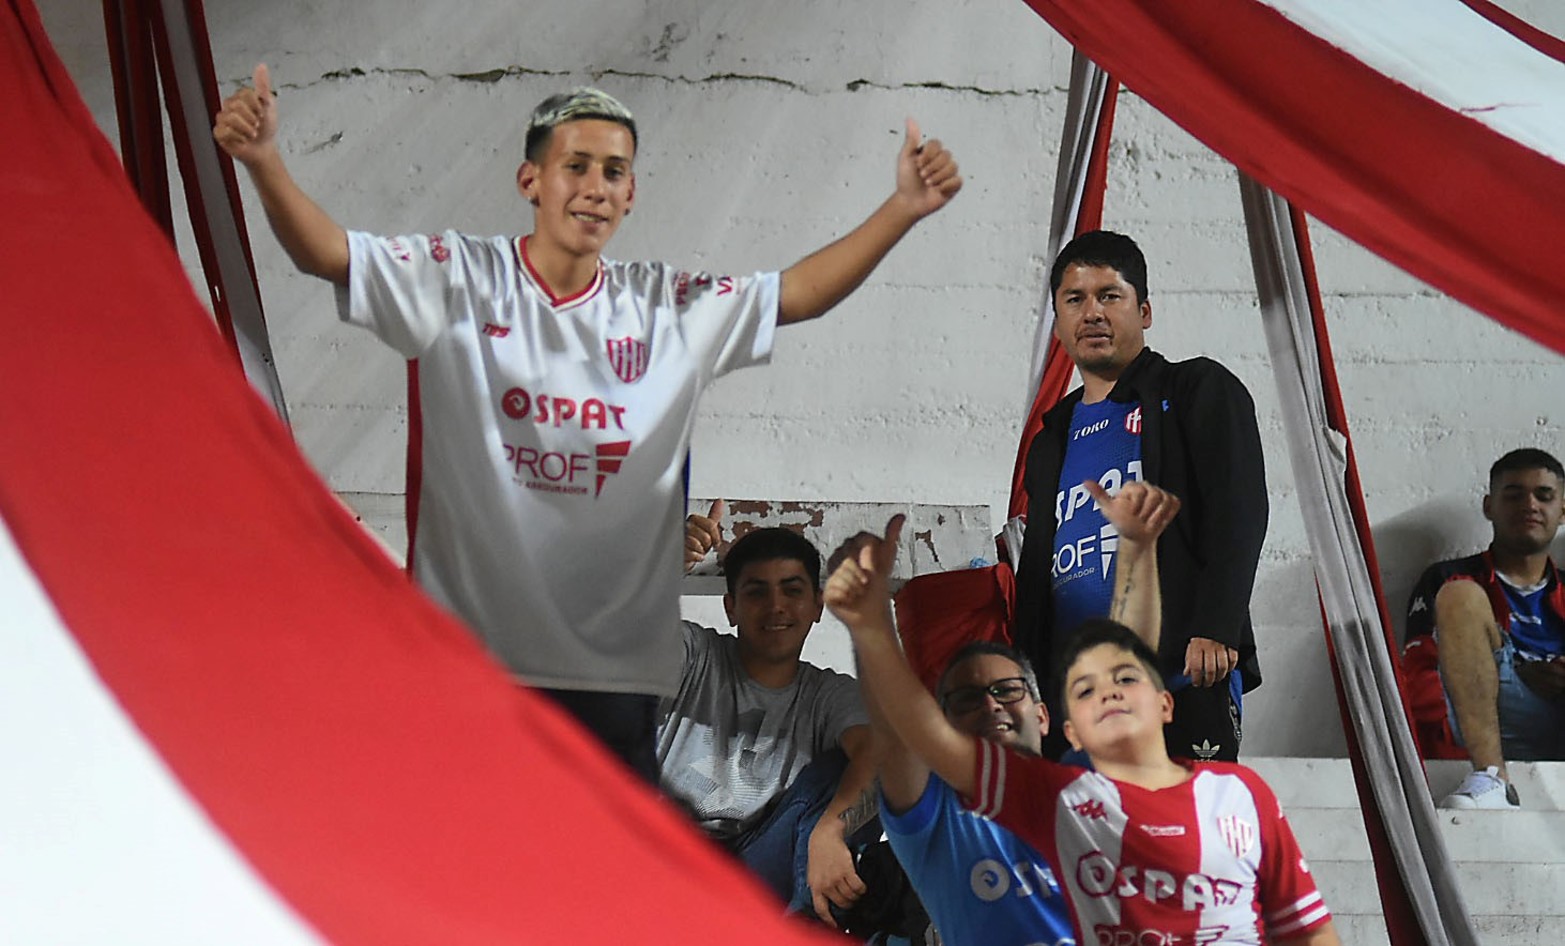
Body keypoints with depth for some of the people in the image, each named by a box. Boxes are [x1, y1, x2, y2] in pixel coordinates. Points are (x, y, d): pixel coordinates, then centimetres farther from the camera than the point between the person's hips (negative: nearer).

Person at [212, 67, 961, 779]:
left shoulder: (671, 309, 8)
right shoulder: (457, 281, -1)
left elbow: (802, 292, 6)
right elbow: (323, 253, -10)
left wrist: (903, 209, -6)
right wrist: (263, 160, -28)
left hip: (616, 666, 3)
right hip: (466, 653, -2)